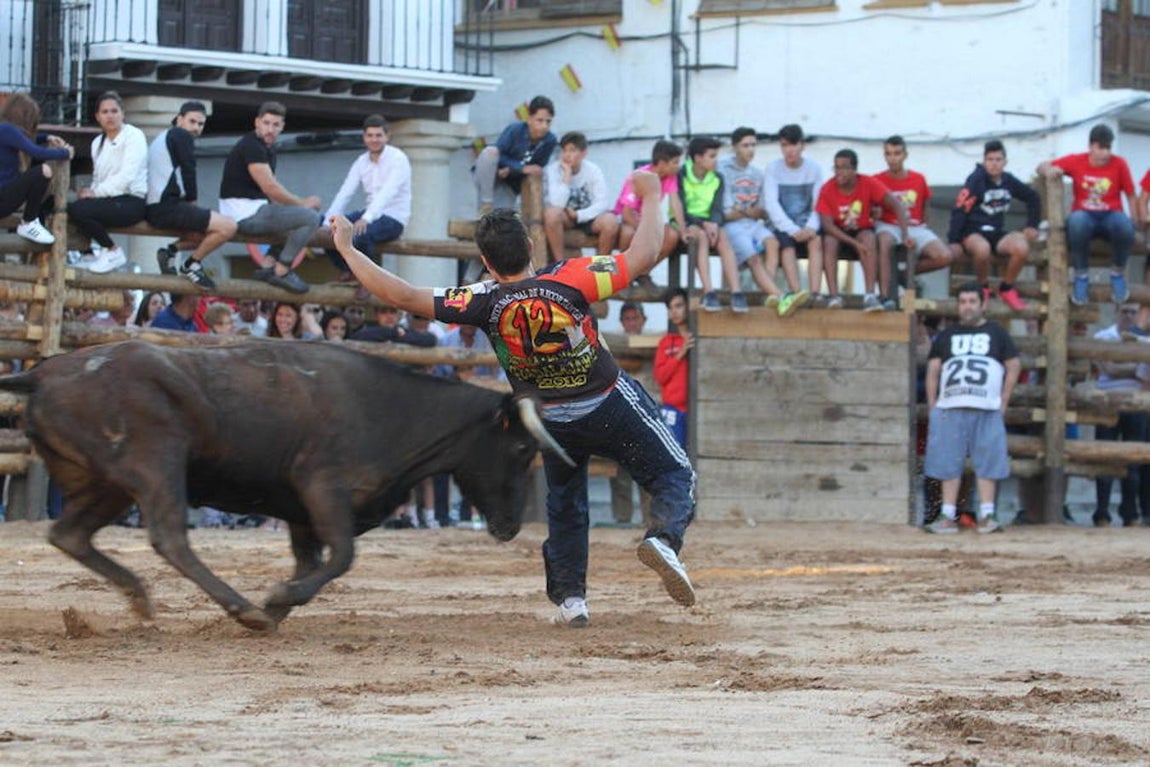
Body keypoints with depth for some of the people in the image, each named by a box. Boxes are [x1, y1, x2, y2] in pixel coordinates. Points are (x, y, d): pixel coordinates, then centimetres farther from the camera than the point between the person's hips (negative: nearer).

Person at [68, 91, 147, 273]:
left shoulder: (134, 136, -4)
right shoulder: (98, 142, 19)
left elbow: (127, 177, -15)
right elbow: (98, 179, 16)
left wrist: (96, 192, -14)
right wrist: (89, 191, -7)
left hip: (133, 202, -7)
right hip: (109, 200, 7)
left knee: (78, 209, -27)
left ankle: (113, 252, -8)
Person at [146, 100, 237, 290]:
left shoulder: (162, 138, 29)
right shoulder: (182, 136, -1)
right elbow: (188, 172, -5)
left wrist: (190, 203, 16)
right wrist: (192, 200, 8)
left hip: (153, 208, 10)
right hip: (167, 207, -10)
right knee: (228, 227, -20)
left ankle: (171, 252, 10)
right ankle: (190, 264, -8)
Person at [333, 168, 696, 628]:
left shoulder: (483, 303, -19)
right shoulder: (568, 280, -23)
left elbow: (401, 295, -18)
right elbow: (642, 257, -20)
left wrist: (346, 248, -10)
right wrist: (650, 198, -7)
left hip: (551, 419, 2)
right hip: (610, 408, -2)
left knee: (564, 504, 25)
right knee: (674, 476, 7)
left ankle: (569, 597, 15)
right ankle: (663, 536, -24)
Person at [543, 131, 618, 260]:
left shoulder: (593, 170, -8)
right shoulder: (552, 170, -14)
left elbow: (603, 203, -15)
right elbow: (556, 205, -27)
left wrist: (578, 215, -24)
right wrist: (567, 175, -27)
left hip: (587, 217, 1)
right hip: (564, 219, -1)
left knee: (610, 221, -30)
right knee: (552, 213, -35)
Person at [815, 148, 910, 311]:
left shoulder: (868, 184, -15)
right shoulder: (827, 189, -16)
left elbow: (896, 205, -20)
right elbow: (827, 224, -20)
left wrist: (905, 235, -33)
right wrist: (855, 243, -31)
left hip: (862, 231, 0)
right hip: (838, 233, 0)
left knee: (869, 238, -33)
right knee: (829, 241, -33)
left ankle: (870, 295, -42)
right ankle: (834, 296, -37)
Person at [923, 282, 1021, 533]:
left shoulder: (996, 333, 10)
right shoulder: (947, 335, 14)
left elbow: (1014, 366, 9)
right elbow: (933, 369, 12)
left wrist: (1003, 401, 1)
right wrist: (932, 404, 2)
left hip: (987, 410, -2)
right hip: (950, 409, 2)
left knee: (987, 463, -3)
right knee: (949, 464, 0)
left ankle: (986, 516, -1)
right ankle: (948, 517, 3)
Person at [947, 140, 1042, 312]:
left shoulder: (1008, 181, 6)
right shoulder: (976, 180, -9)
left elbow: (1032, 198, 21)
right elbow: (960, 210, -13)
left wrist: (1032, 226, 14)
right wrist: (953, 241, -18)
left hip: (996, 233, 4)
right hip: (972, 232, -4)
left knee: (1022, 247, -27)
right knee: (982, 248, -40)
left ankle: (1006, 289, -1)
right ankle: (983, 288, -9)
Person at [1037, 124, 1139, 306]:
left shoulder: (1119, 164, -1)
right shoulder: (1076, 161, 0)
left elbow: (1131, 196, 4)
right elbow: (1042, 167, 7)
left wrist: (1136, 222, -9)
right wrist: (1049, 170, -17)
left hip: (1110, 216, 0)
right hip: (1084, 214, 0)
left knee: (1125, 225, -38)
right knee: (1077, 222, -40)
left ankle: (1117, 274, -8)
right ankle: (1081, 275, -17)